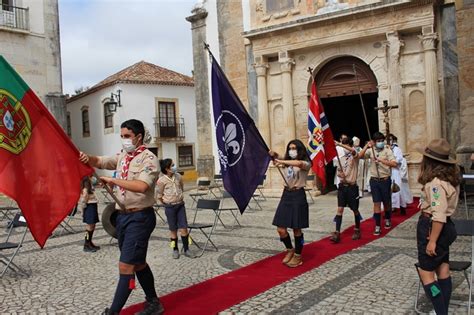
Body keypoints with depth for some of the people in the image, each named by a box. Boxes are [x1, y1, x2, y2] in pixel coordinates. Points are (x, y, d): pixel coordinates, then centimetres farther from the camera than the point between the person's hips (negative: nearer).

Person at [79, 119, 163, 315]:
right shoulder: (122, 157, 12)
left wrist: (114, 180, -23)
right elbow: (100, 162, 15)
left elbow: (142, 186, -28)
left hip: (140, 218, -9)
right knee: (138, 263, 17)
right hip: (123, 216, 9)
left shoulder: (149, 159, -14)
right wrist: (88, 158, -8)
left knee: (126, 265, -7)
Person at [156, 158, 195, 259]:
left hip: (180, 205, 3)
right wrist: (167, 204, 7)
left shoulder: (178, 176, -1)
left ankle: (186, 249, 13)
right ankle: (175, 250, 22)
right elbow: (159, 196, -4)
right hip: (170, 207, -3)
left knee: (183, 228, 2)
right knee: (173, 230, 7)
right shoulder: (161, 181, -14)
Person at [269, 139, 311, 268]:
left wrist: (281, 161, -30)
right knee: (280, 229, 4)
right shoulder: (288, 162, 14)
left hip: (298, 196, -6)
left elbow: (299, 163, -31)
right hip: (286, 195, 6)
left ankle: (297, 256, 19)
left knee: (296, 228, 2)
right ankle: (290, 250, 28)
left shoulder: (306, 163, -8)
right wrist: (274, 155, -4)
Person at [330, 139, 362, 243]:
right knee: (340, 209, -3)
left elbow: (353, 150, -31)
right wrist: (339, 174, -8)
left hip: (352, 187, -4)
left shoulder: (355, 157, -7)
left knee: (355, 210, 9)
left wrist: (339, 144, -35)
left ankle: (357, 230, 28)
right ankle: (337, 233, -5)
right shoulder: (340, 158, 9)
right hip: (342, 186, 4)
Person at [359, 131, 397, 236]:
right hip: (374, 180, 1)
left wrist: (382, 160, -26)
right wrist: (366, 146, -20)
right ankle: (377, 226, 5)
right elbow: (360, 156, -12)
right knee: (376, 203, 1)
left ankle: (387, 220, 40)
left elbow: (394, 164, -17)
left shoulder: (387, 150, -6)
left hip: (385, 180, -1)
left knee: (387, 202, 15)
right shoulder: (371, 150, 1)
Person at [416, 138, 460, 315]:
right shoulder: (450, 178, 7)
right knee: (442, 271, 15)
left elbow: (439, 216, -26)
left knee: (425, 272, -2)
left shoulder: (436, 183, -23)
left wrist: (432, 241, -24)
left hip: (433, 227, -10)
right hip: (446, 227, 10)